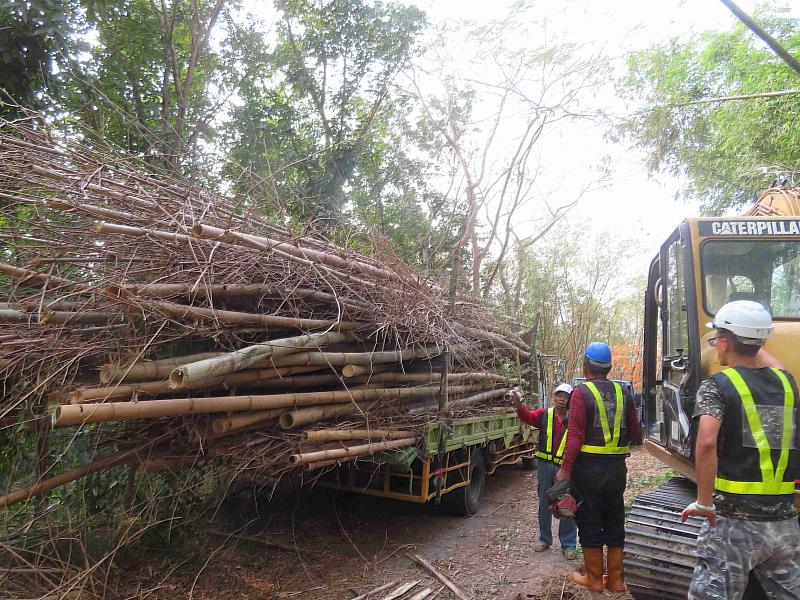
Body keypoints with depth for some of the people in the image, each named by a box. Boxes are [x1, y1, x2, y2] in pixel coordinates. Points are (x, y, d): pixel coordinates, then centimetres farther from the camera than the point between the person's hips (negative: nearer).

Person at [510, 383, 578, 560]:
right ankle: (544, 539, 27)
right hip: (545, 464, 2)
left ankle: (568, 544, 17)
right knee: (544, 503, 13)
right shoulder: (544, 414, 3)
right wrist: (519, 407, -36)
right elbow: (529, 417, -15)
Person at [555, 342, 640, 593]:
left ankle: (594, 579, 19)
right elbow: (634, 432, 8)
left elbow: (575, 435, -18)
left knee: (589, 523, 8)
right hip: (617, 468, 5)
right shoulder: (623, 393, 4)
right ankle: (616, 579, 25)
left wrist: (565, 469, -15)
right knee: (615, 522, 16)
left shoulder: (581, 393, -13)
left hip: (588, 467, -5)